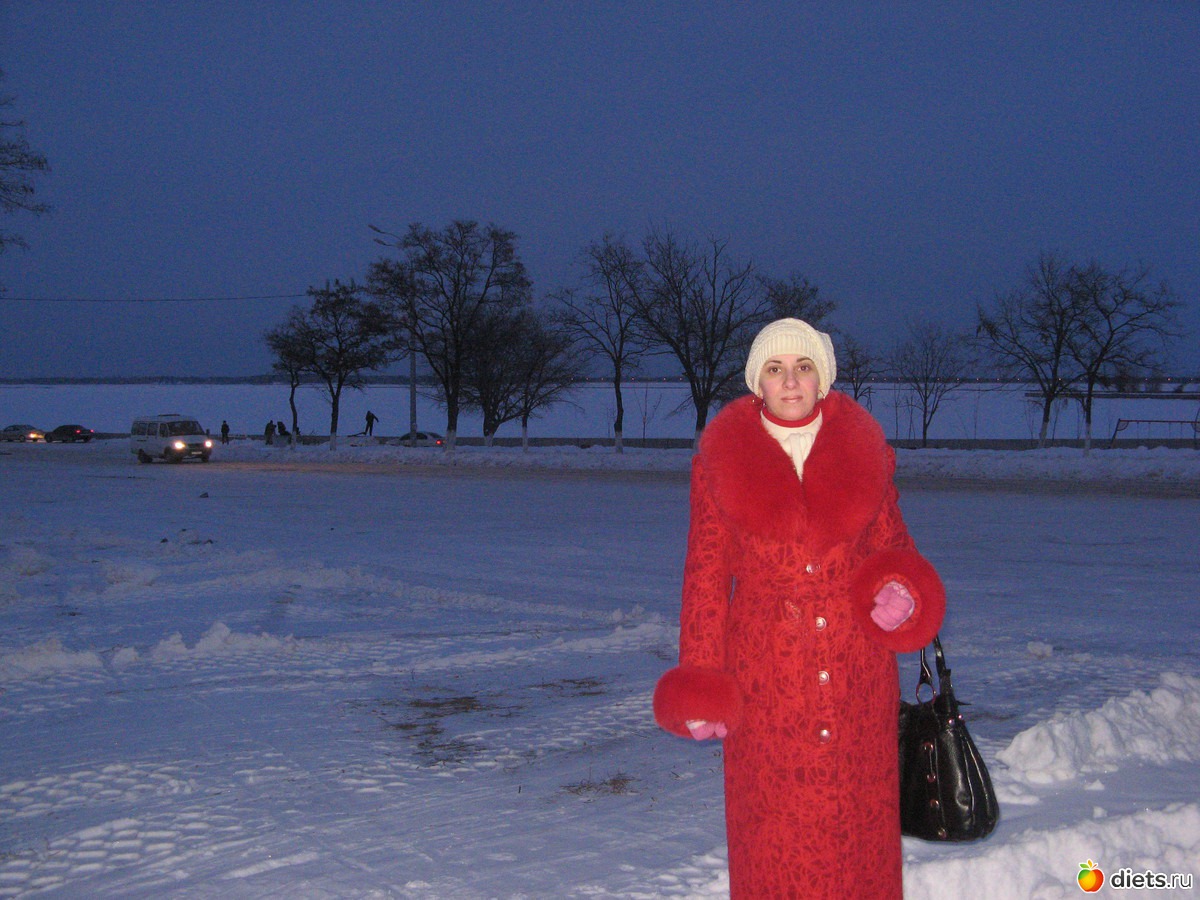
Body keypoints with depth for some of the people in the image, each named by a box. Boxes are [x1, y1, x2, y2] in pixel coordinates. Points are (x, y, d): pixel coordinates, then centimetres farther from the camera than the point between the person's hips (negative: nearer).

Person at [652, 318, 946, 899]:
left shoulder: (864, 447, 5)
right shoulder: (722, 454, 1)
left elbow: (889, 541, 14)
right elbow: (706, 570, 2)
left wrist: (901, 590, -9)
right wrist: (700, 679, -3)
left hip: (856, 670, 1)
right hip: (765, 668, -1)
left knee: (856, 823, 6)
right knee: (773, 830, 2)